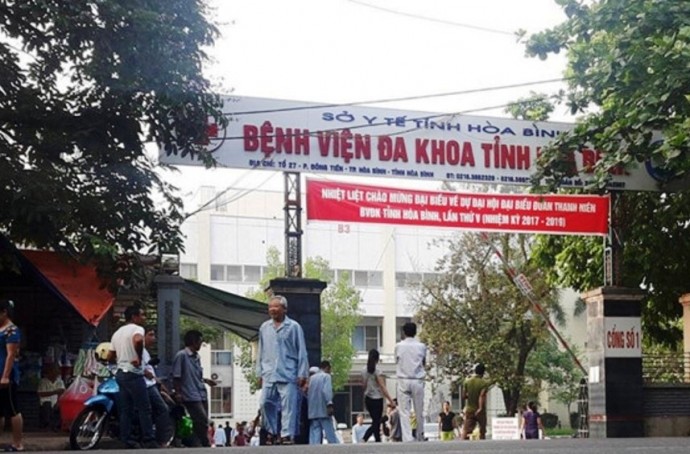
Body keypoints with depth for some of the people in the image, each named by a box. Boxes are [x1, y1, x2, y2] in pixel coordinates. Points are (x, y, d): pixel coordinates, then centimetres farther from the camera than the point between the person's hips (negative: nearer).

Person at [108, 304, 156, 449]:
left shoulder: (117, 333, 17)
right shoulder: (137, 329, -10)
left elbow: (110, 357, 18)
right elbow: (138, 340, -35)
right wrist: (139, 358, -23)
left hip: (121, 373, 9)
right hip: (133, 374, -9)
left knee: (126, 409, 8)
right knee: (144, 409, -5)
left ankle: (129, 441, 7)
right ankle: (149, 441, -5)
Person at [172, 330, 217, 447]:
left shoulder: (196, 357, 16)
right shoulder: (181, 355, -7)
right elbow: (176, 376, -8)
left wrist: (205, 380, 11)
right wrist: (178, 393, -11)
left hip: (202, 394, 8)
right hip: (191, 396, -8)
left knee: (202, 422, 6)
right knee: (202, 420, -15)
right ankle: (206, 446, -9)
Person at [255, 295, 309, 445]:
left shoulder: (293, 327, 1)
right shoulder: (264, 327, 13)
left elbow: (301, 352, 1)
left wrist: (302, 374, -4)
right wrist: (260, 373, 15)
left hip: (288, 375, -4)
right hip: (269, 375, 4)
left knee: (288, 406, -6)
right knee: (266, 403, 0)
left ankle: (287, 435, -4)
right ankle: (272, 432, 15)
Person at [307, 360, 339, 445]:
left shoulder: (311, 378, 19)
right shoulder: (326, 376, 1)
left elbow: (307, 393, 18)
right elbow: (326, 391, -15)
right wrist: (329, 404, -24)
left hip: (312, 412, 6)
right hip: (323, 410, -6)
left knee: (315, 436, 0)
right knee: (331, 435, -2)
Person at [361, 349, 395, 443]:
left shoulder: (364, 371, 4)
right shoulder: (377, 372, -14)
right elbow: (383, 387, -16)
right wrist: (390, 400, -13)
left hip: (367, 399, 6)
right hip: (377, 399, -6)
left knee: (376, 422, 15)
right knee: (376, 423, -2)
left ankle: (378, 441, 13)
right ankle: (364, 439, -16)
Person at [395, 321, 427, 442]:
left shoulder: (399, 346, -1)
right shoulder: (421, 346, 1)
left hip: (403, 381, -1)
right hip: (418, 381, 1)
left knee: (404, 412, -4)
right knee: (419, 411, 11)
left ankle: (407, 439, -15)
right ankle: (420, 438, 22)